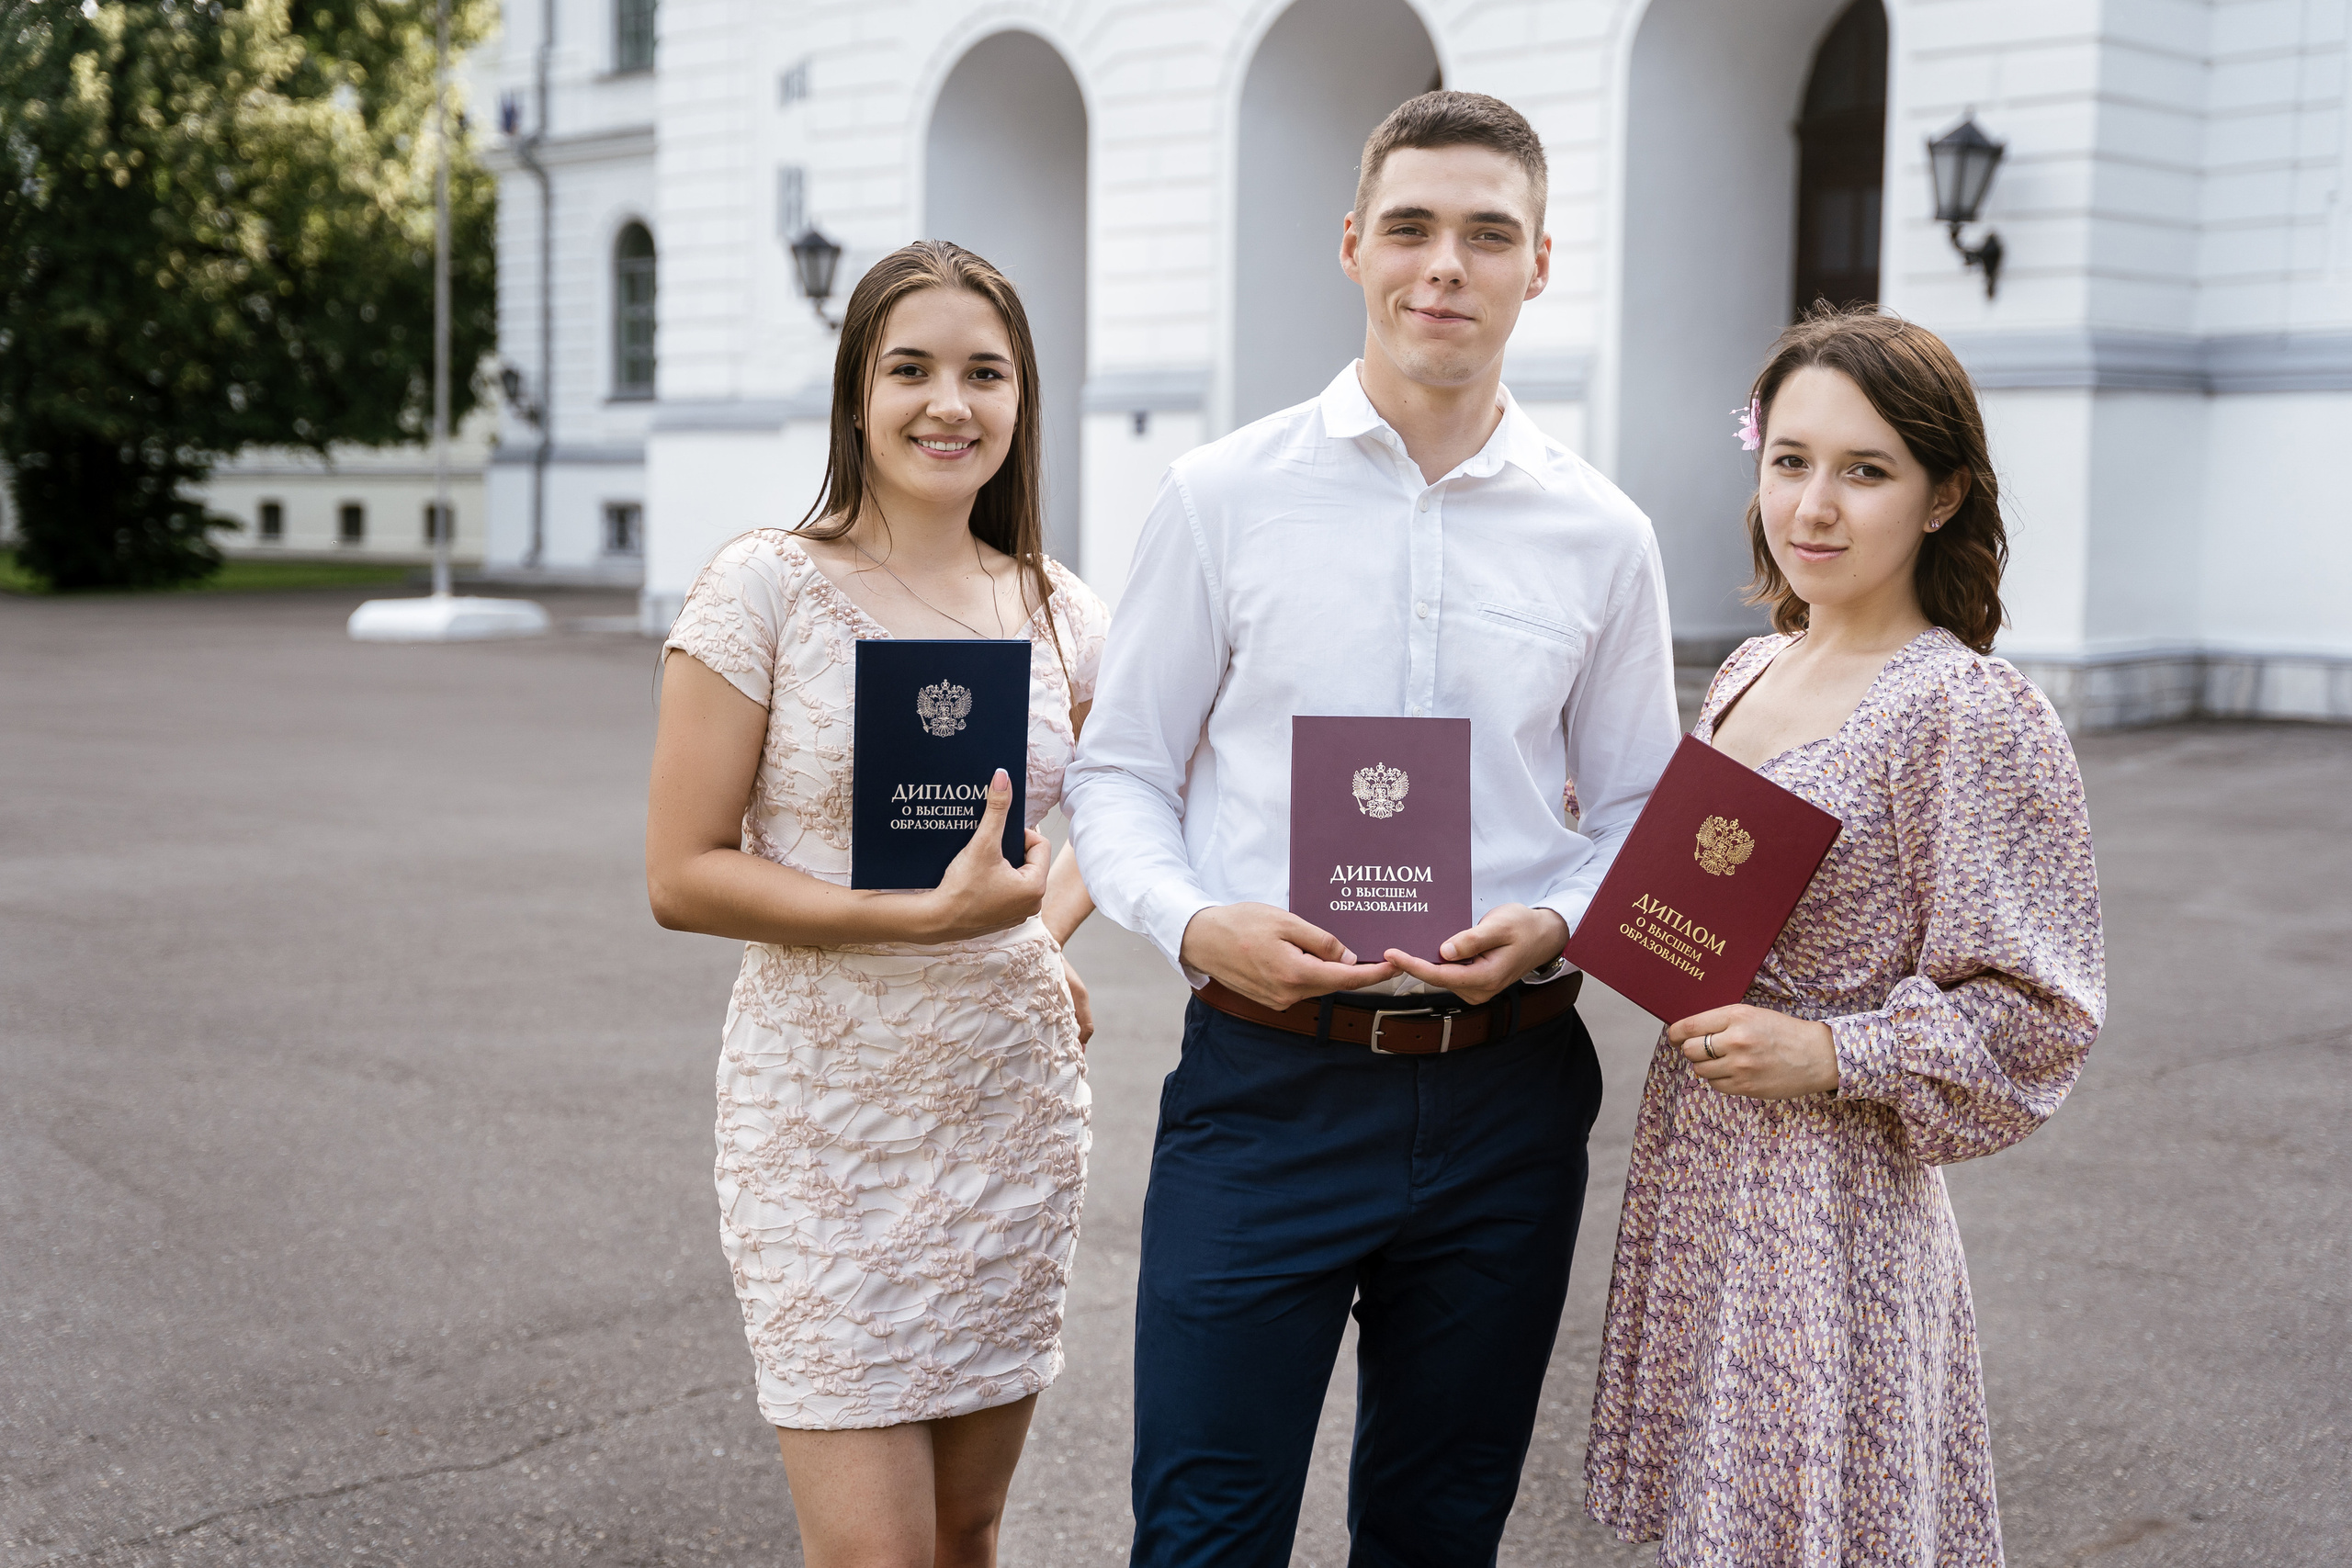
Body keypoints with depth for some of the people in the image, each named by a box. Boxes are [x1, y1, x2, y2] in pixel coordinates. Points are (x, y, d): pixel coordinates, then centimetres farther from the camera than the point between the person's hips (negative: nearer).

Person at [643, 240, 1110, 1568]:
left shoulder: (1061, 615, 4)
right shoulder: (767, 588, -8)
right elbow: (682, 875, -10)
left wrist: (1043, 931, 2)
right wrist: (925, 918, -20)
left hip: (1015, 1097, 4)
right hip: (827, 1108, -4)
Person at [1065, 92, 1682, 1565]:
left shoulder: (1602, 536, 4)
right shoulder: (1225, 495, 0)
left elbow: (1639, 810, 10)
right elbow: (1119, 770, 3)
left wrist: (1552, 924, -10)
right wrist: (1194, 921, -17)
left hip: (1506, 1096, 2)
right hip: (1268, 1076, -2)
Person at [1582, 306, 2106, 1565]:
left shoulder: (1972, 715, -14)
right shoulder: (1746, 675, 9)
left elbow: (2037, 1013, -14)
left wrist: (1829, 1053, -21)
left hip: (1833, 1196, -7)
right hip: (1695, 1175, 7)